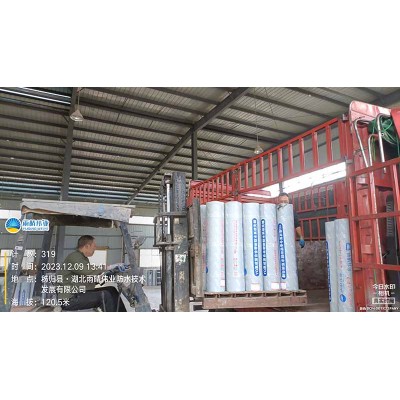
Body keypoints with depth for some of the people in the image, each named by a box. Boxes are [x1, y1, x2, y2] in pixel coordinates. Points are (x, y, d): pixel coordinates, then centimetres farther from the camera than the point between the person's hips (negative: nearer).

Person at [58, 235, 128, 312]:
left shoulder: (84, 259, 18)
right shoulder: (74, 257, -13)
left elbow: (91, 280, 17)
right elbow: (88, 271, -29)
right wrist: (109, 267, -24)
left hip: (82, 293, 10)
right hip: (70, 299, -10)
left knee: (111, 290, 2)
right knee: (104, 295, -22)